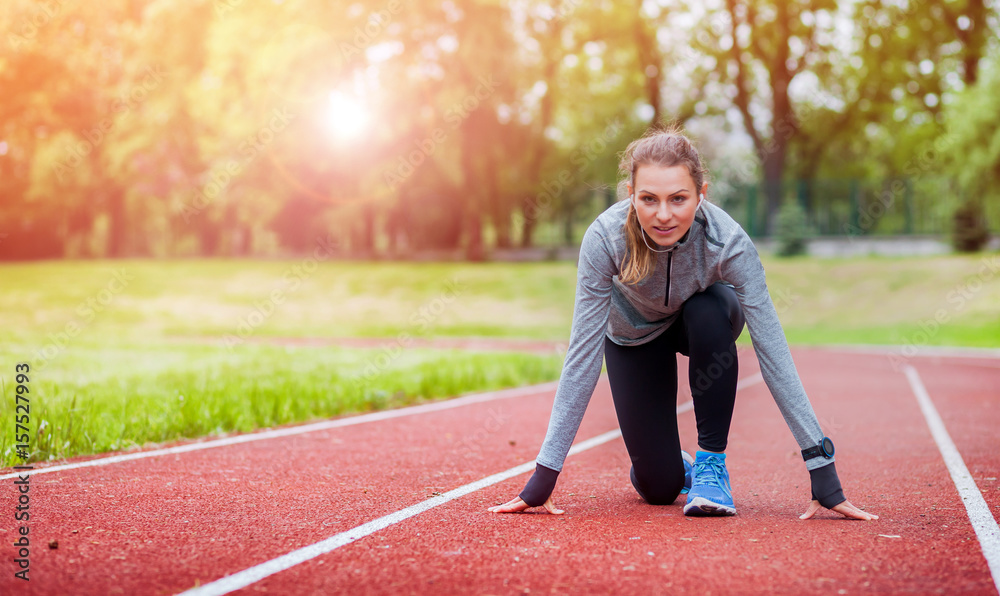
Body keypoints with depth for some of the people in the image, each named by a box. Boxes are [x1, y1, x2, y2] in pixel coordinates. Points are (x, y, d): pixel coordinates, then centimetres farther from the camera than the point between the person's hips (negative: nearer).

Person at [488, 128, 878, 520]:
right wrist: (543, 477, -34)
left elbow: (772, 350, -35)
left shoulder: (728, 241, -36)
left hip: (706, 324, 0)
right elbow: (583, 354, -32)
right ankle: (677, 468, 29)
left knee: (709, 312, -36)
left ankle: (711, 462, -17)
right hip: (634, 334, 0)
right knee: (659, 489, -10)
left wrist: (823, 472, -39)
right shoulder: (605, 238, -36)